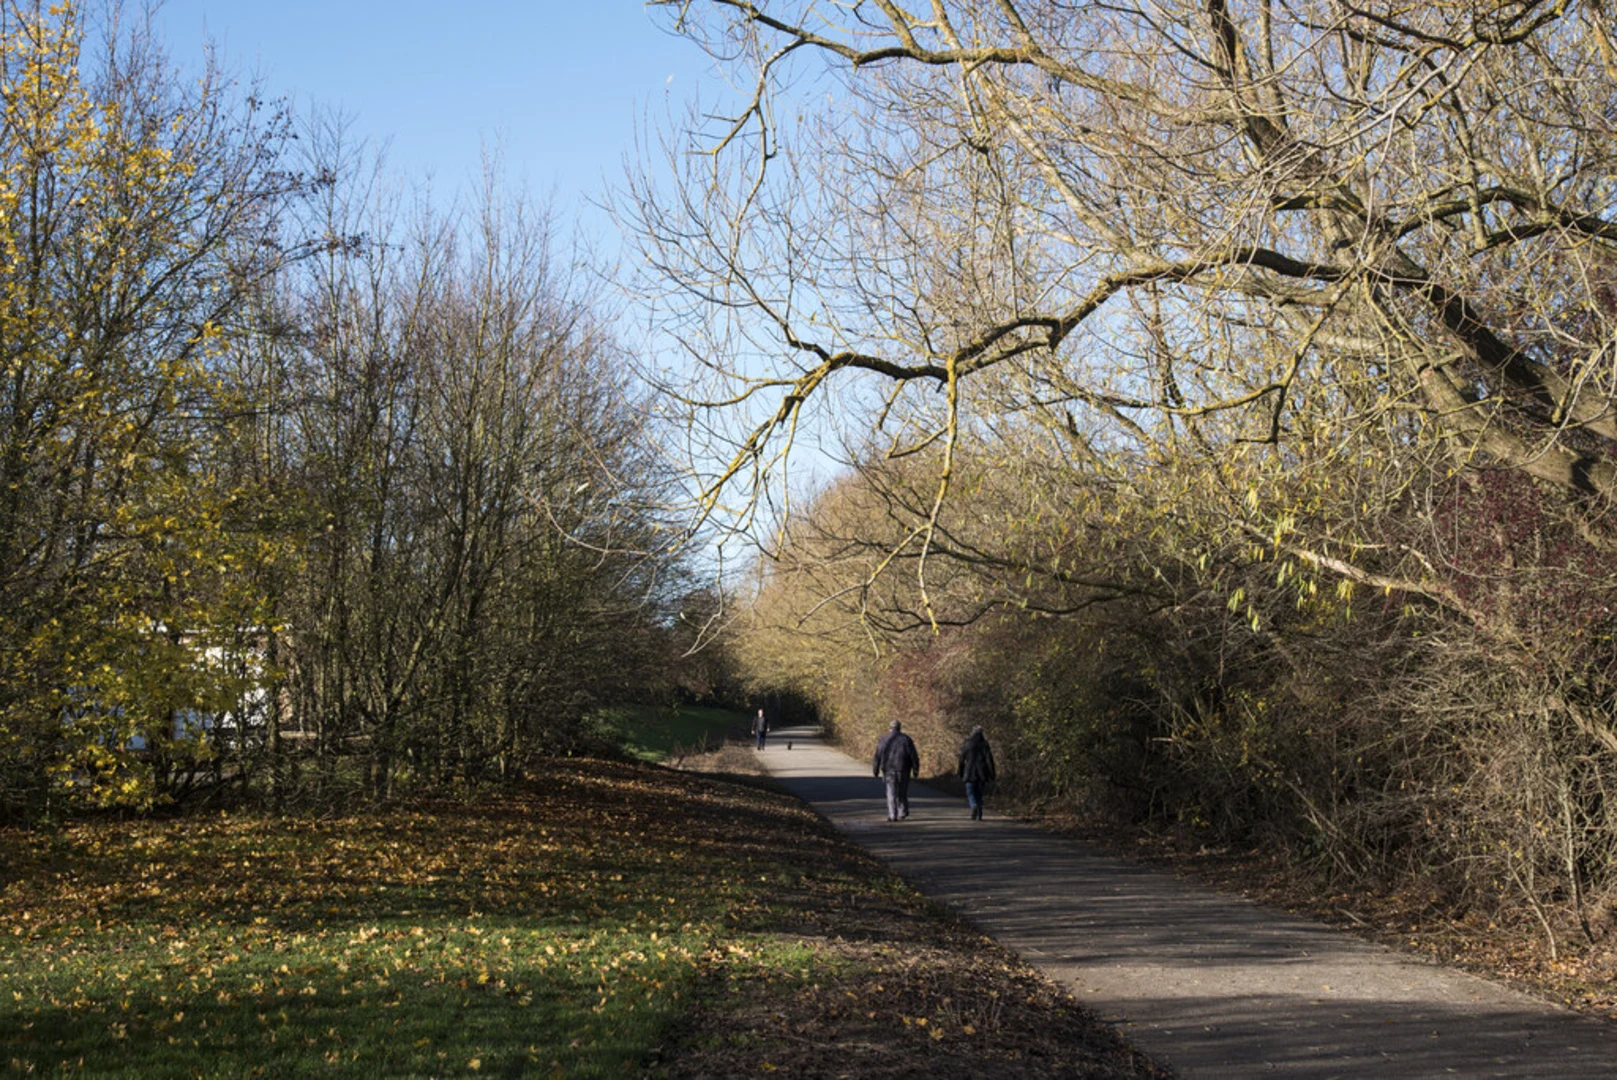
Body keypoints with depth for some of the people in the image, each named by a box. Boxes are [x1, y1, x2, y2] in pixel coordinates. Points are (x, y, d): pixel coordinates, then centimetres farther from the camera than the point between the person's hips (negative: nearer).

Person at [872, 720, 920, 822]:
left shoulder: (884, 740, 1)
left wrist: (875, 771, 5)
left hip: (889, 769, 0)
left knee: (891, 792, 2)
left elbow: (877, 756, 0)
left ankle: (892, 815, -5)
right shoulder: (906, 739, 1)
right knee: (902, 791, 13)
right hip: (903, 770, 0)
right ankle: (902, 812, 7)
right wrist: (915, 769, 3)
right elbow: (913, 756, -2)